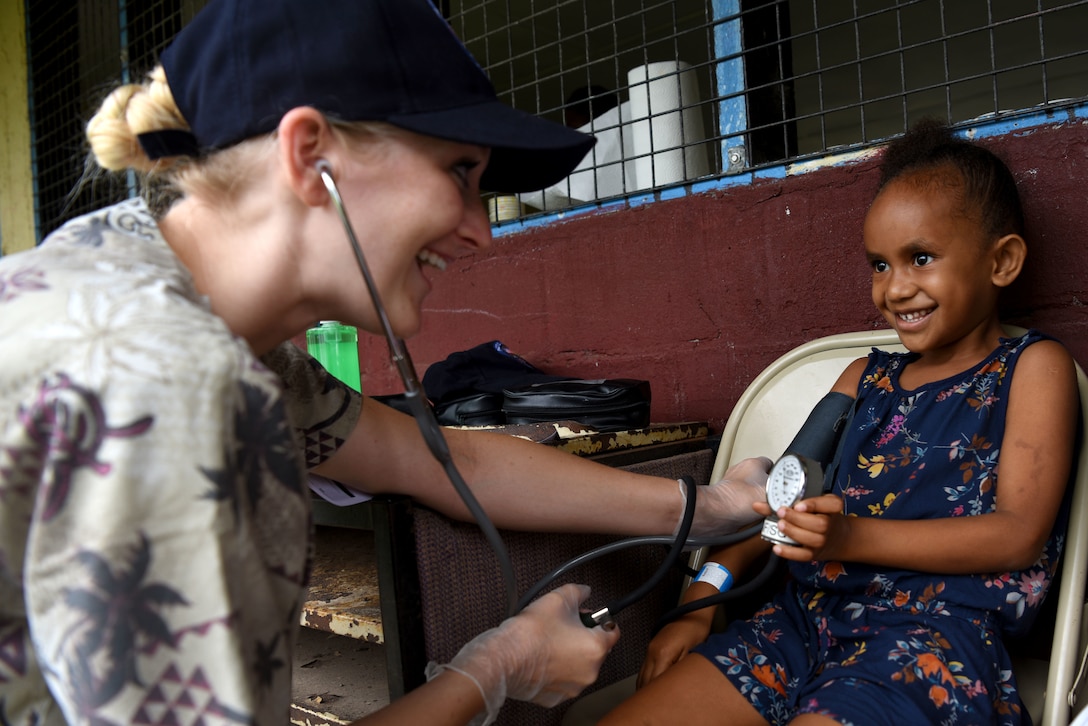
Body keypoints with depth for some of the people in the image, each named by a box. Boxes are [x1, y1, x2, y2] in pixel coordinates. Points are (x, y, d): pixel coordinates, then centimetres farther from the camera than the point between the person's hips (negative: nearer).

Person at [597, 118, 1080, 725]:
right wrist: (703, 599, 2)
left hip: (936, 630, -4)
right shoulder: (864, 379, 20)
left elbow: (1020, 534, -5)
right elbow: (783, 499, 16)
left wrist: (851, 537, -17)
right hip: (808, 614, 5)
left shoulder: (1034, 367, 6)